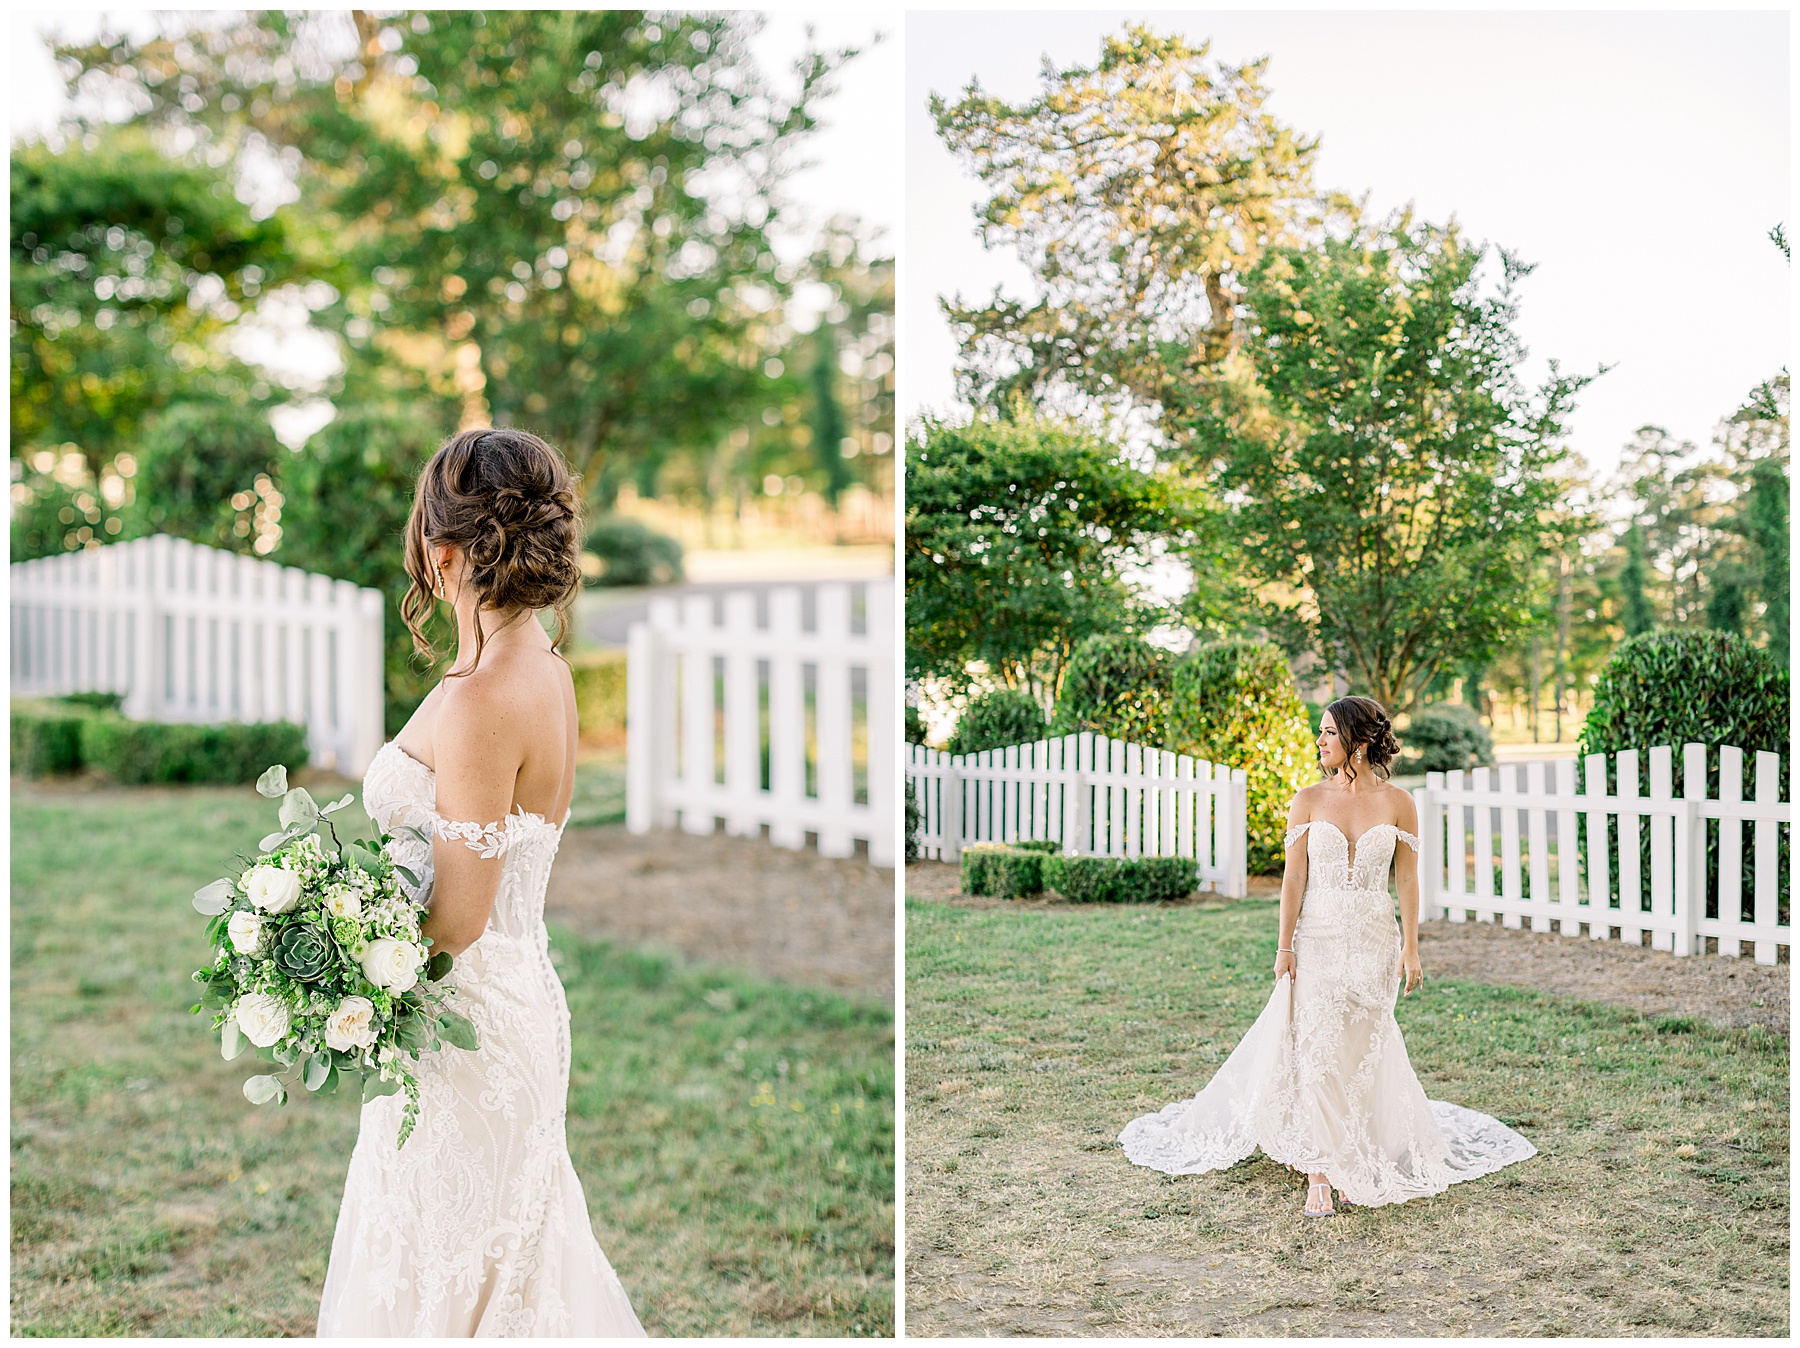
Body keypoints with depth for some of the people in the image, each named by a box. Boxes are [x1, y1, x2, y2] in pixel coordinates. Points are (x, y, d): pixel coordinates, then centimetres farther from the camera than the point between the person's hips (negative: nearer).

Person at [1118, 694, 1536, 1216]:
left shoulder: (1397, 803, 0)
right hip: (1318, 940, 0)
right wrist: (1284, 948, -5)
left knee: (1363, 1055, 7)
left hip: (1374, 943, 0)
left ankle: (1359, 1163, 26)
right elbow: (1294, 879, -1)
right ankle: (1320, 1174, 2)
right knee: (1315, 1052, -5)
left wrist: (1410, 950, 0)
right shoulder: (1308, 801, 0)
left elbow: (1408, 880, 3)